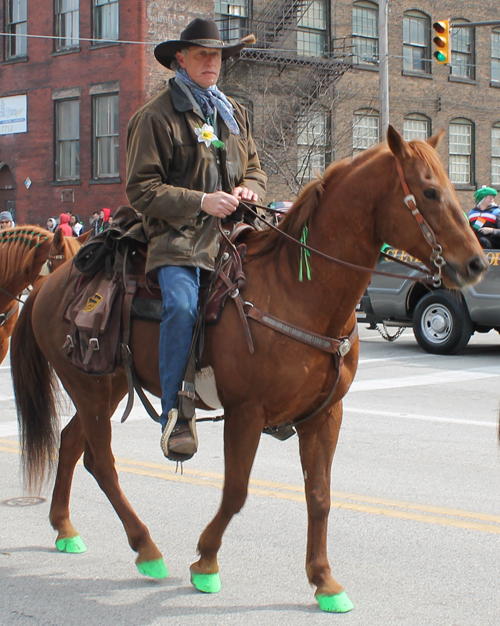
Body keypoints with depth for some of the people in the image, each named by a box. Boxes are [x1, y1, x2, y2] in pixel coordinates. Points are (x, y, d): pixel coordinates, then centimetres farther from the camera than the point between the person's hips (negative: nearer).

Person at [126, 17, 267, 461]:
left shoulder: (234, 113, 21)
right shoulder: (157, 116, 1)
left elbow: (255, 168, 27)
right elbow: (142, 190, -5)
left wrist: (250, 190, 1)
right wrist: (200, 202, -17)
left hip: (233, 230, 6)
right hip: (179, 236, -6)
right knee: (181, 305, -32)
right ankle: (175, 413, -24)